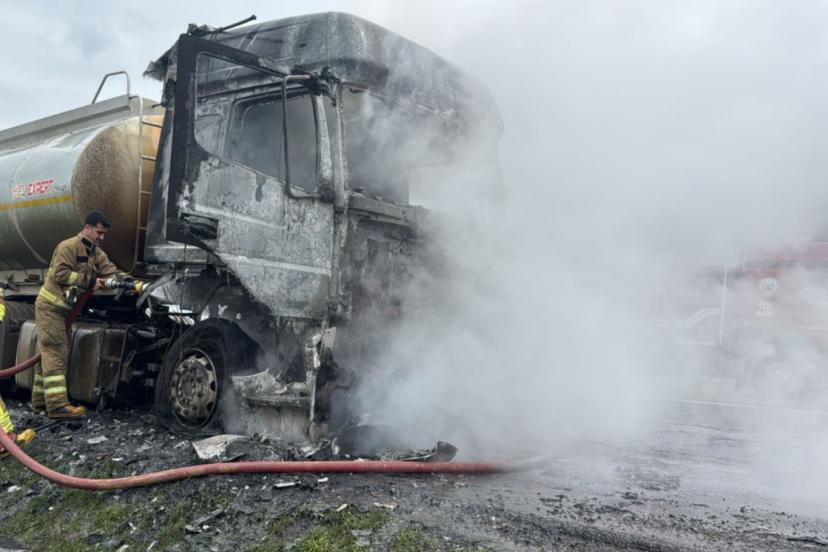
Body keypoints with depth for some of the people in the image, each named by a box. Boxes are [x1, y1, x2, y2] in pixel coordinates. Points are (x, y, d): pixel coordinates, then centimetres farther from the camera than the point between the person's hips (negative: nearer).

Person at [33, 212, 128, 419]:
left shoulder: (97, 254, 11)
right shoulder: (69, 247, -14)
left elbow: (111, 271, -2)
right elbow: (59, 274, -24)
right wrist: (89, 281, -23)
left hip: (64, 308, 9)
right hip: (50, 306, -9)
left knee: (49, 353, 14)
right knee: (55, 353, -14)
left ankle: (40, 399, 23)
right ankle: (57, 404, -19)